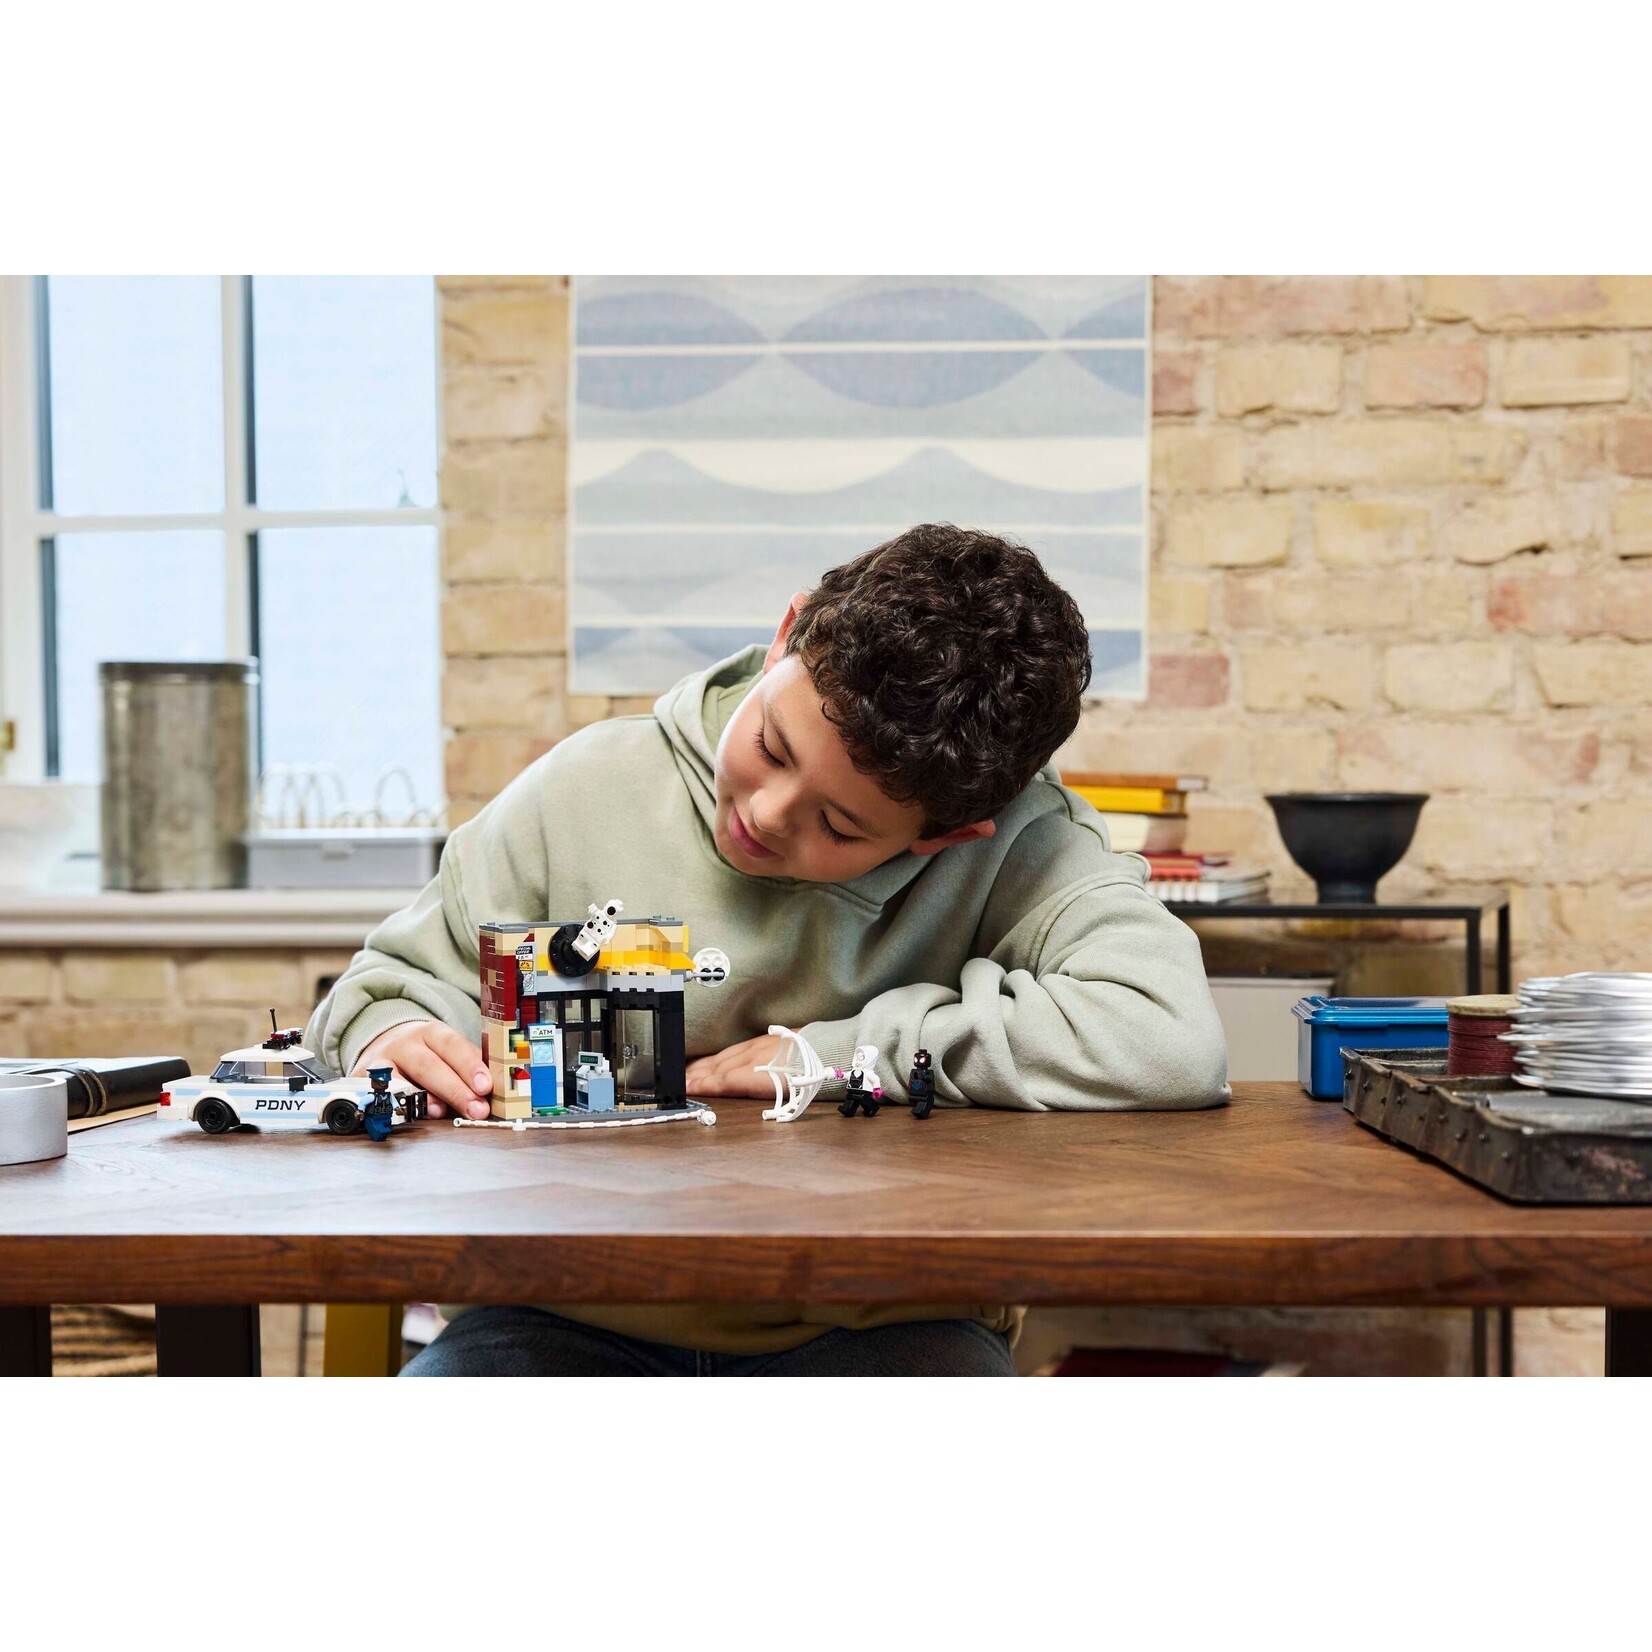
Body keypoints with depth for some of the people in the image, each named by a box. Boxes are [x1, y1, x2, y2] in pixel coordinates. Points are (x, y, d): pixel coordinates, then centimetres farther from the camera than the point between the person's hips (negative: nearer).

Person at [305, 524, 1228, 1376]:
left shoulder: (1012, 845, -10)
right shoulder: (590, 791, -1)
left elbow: (1173, 1039, -27)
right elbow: (413, 973, 13)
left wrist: (841, 1053, -19)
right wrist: (394, 1035, -13)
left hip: (869, 1329, -1)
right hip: (581, 1324, 1)